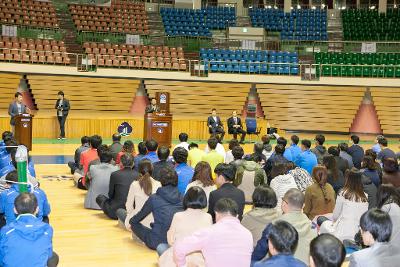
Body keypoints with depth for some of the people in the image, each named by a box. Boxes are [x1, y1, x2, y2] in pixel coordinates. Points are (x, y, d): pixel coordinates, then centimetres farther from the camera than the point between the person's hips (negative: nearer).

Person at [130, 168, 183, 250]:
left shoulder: (154, 198, -2)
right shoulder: (181, 197, 5)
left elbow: (141, 214, 14)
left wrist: (130, 221, 37)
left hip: (158, 242, -5)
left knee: (134, 224, 15)